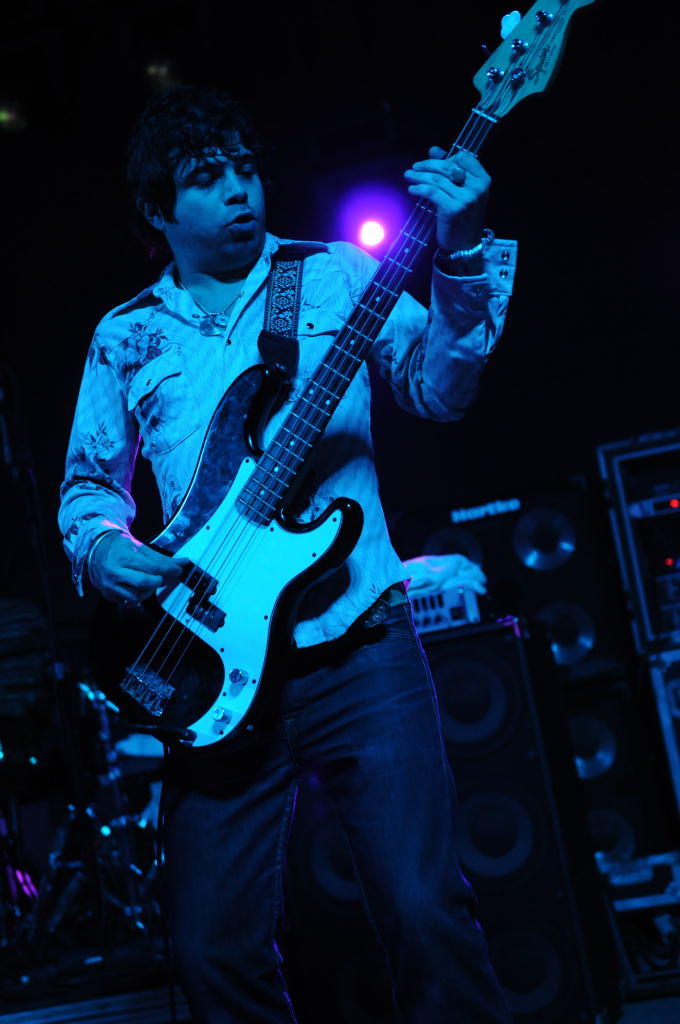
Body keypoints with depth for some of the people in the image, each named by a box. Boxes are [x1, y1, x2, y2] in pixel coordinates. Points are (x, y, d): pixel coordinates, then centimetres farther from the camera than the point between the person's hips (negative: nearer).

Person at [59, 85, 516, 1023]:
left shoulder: (336, 278, 8)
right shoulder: (125, 339, 14)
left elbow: (438, 387, -3)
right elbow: (87, 483, 18)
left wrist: (461, 259, -18)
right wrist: (102, 548, -4)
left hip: (358, 643, -2)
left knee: (423, 907, -11)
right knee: (214, 946, 2)